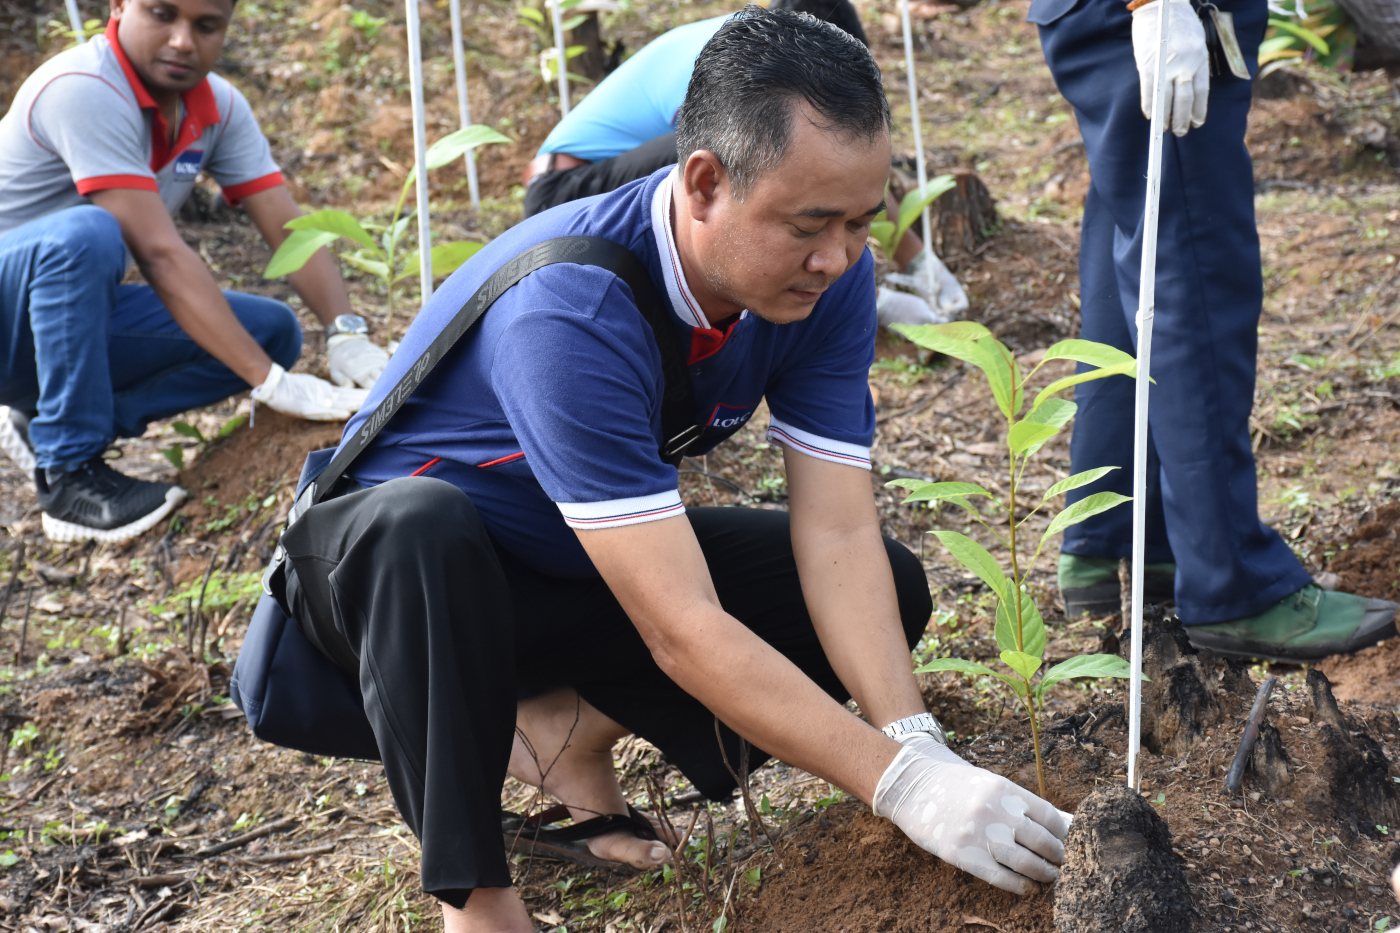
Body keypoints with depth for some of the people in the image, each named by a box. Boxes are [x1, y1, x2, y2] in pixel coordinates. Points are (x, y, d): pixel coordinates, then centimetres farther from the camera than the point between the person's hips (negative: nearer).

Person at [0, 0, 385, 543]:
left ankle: (45, 426, -2)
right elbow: (159, 253, -32)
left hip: (81, 319, 8)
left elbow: (291, 232, -6)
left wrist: (347, 336, -24)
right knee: (85, 233, -37)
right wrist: (271, 382, -35)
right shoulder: (83, 90, -27)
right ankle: (69, 476, -24)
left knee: (272, 330, -5)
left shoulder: (219, 107, -2)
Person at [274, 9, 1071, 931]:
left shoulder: (827, 276, -17)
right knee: (422, 524, -41)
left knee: (887, 585, -8)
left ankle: (566, 725, -2)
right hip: (397, 565, -6)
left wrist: (917, 743, -31)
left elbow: (837, 534, -18)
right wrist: (900, 786, -40)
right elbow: (682, 630, -40)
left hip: (594, 569, 6)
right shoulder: (570, 310, -38)